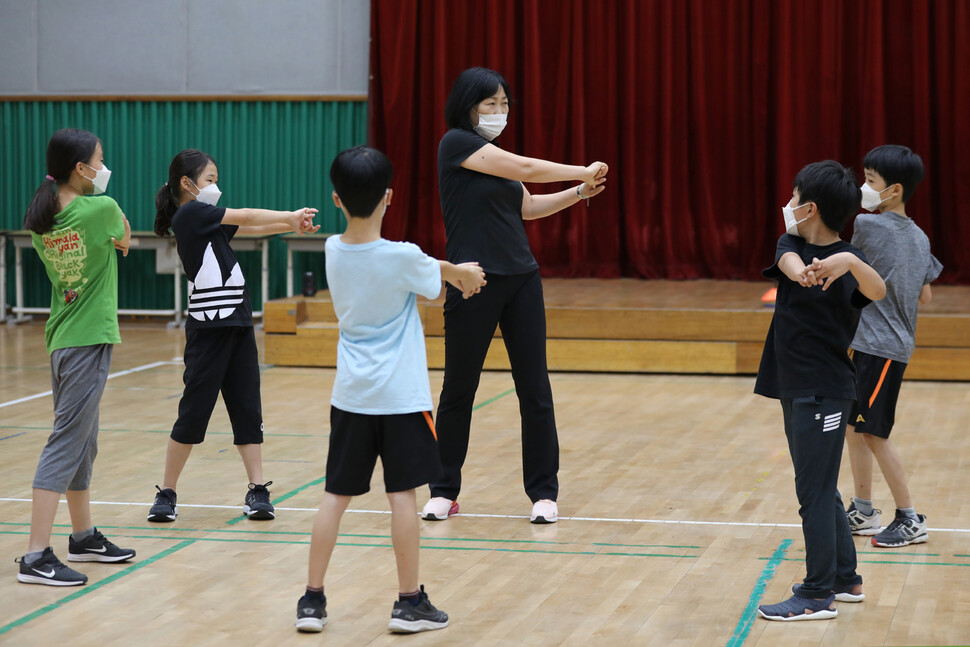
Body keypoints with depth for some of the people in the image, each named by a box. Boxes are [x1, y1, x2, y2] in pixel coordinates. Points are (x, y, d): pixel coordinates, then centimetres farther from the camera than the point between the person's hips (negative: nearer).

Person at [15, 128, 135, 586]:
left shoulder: (40, 223, 4)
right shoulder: (101, 209, -15)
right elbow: (124, 239, 8)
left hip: (61, 339, 8)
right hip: (89, 341, -8)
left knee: (82, 443, 19)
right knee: (66, 444, -9)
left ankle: (84, 537, 33)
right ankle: (36, 556, -12)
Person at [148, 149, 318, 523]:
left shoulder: (208, 220, 17)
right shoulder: (190, 213, -8)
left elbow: (249, 229, 13)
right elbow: (246, 217, -7)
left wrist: (292, 225, 0)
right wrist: (292, 216, 3)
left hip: (237, 323, 8)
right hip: (208, 327, -8)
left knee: (247, 408, 5)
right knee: (194, 411, -3)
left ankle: (257, 492, 7)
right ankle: (167, 494, 7)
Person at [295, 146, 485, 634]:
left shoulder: (334, 250, -1)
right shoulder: (403, 258, -17)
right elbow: (437, 275, 6)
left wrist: (456, 272, 19)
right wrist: (465, 274, 27)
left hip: (350, 394, 5)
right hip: (400, 395, -5)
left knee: (336, 495, 9)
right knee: (402, 495, 2)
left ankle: (312, 599, 11)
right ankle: (410, 602, 9)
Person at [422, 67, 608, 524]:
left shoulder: (496, 154, 16)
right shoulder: (457, 143, -8)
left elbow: (527, 207, 22)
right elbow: (525, 169, -14)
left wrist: (579, 192, 10)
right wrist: (583, 171, -4)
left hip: (521, 280, 7)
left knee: (535, 388, 3)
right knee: (458, 388, 2)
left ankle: (544, 492, 9)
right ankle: (444, 491, 15)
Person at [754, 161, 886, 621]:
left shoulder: (845, 260, -12)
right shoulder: (793, 245, 6)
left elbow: (878, 292, -32)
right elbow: (789, 262, -18)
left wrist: (850, 262, -53)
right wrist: (801, 271, -42)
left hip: (824, 392, -8)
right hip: (794, 387, 8)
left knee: (815, 492, -5)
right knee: (821, 488, 16)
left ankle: (818, 596, 1)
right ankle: (845, 579, 28)